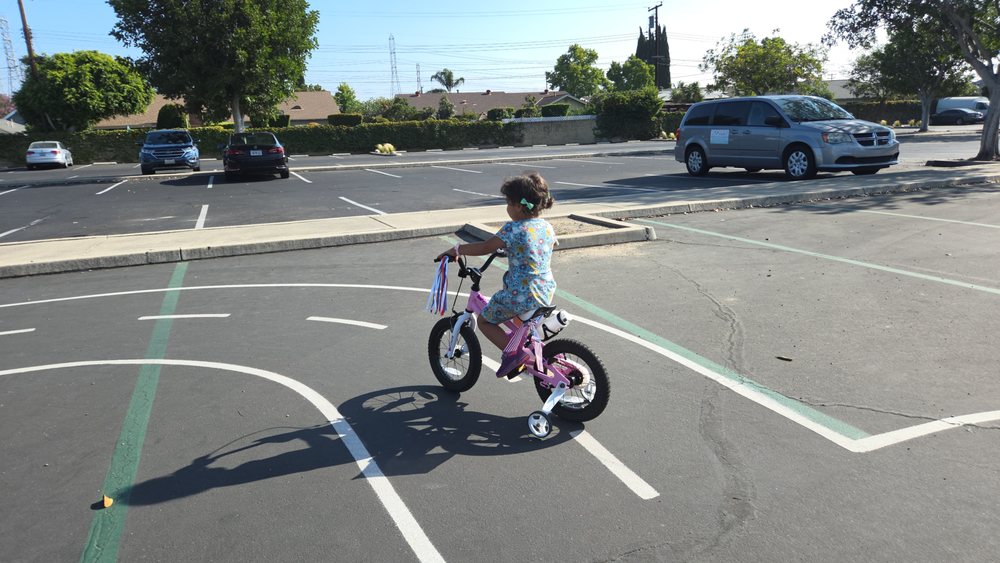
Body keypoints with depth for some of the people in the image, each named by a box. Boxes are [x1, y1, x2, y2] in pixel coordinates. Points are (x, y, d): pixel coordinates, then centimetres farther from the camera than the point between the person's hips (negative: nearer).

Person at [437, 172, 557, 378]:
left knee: (485, 321, 12)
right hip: (546, 294, 8)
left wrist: (456, 249, -1)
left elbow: (484, 247, -15)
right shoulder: (546, 226, 7)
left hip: (520, 295, -7)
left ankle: (514, 352, -4)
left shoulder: (513, 229, -15)